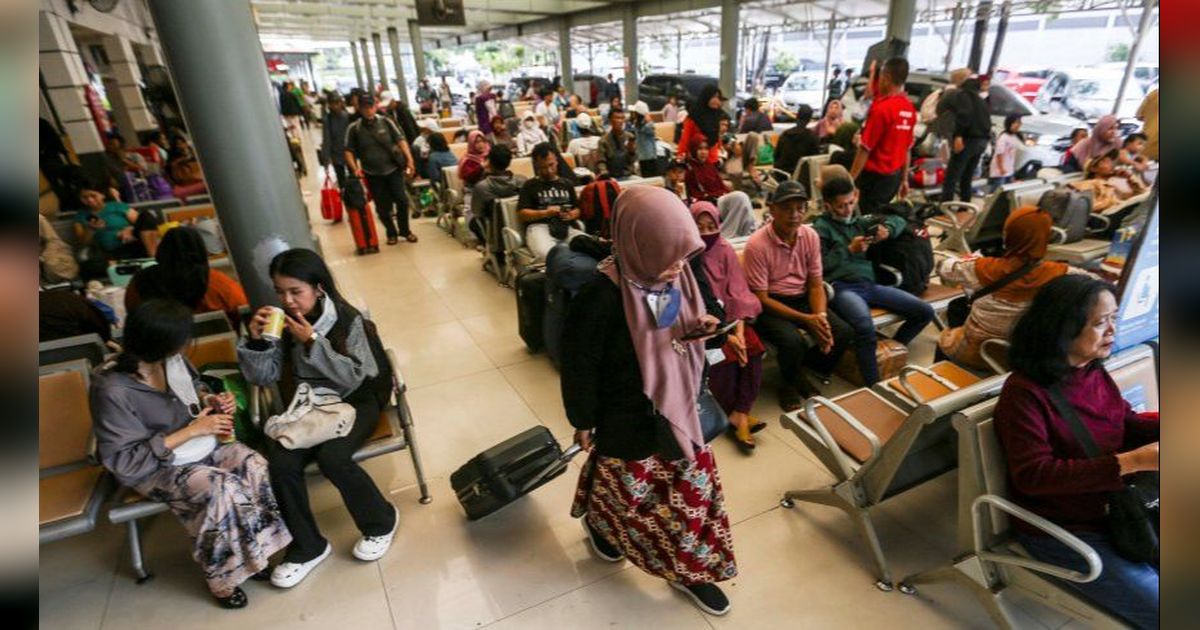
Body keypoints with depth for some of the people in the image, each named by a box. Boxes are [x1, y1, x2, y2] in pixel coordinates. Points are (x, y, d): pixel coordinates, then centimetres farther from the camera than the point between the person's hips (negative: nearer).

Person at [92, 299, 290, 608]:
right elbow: (124, 461, -21)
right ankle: (222, 577, -5)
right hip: (154, 466, -5)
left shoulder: (172, 359, -9)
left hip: (202, 444, 6)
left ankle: (251, 553, -1)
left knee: (256, 467, -20)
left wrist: (212, 399, -9)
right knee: (223, 489, -29)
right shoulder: (112, 391, -25)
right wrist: (191, 431, -25)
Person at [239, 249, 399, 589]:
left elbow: (353, 378, -18)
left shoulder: (348, 319, -14)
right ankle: (307, 546, 1)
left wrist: (313, 341, -25)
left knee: (331, 457, -30)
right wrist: (256, 340, -16)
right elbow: (263, 376, 2)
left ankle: (381, 520, -2)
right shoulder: (282, 322, -1)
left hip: (354, 402, -4)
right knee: (280, 463, -21)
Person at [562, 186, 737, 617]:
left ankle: (687, 569, 39)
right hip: (626, 415, -6)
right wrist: (582, 421, -9)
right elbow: (579, 364, -18)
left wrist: (702, 326, -13)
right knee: (624, 484, 18)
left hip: (677, 404, 6)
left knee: (694, 484, 15)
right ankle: (597, 522, 55)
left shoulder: (679, 276, -9)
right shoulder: (600, 298, -29)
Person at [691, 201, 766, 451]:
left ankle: (738, 415, -14)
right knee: (724, 356, -25)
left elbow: (737, 293, -2)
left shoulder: (725, 251, 2)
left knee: (752, 349, -21)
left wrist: (738, 330, -18)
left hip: (729, 317, 4)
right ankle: (740, 415, -4)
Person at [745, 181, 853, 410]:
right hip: (770, 305, -5)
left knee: (844, 332, -13)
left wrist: (820, 316, -18)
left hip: (802, 299, 6)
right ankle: (789, 383, 4)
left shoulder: (810, 236, -3)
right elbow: (760, 298, -18)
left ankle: (803, 372, 13)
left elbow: (816, 284, 2)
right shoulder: (757, 245, -20)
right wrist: (806, 319, -23)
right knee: (792, 341, -31)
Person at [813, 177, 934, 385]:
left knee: (925, 311, -1)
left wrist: (887, 230, 3)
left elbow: (898, 220, 26)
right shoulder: (821, 227, 3)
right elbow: (820, 265, -8)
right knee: (865, 326, -38)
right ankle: (873, 386, -27)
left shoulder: (859, 221, 21)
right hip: (841, 287, -7)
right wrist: (850, 249, -12)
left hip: (869, 284, 7)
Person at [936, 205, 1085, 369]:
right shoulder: (1056, 274, -19)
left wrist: (968, 260, 12)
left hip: (975, 353, -2)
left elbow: (943, 268, -7)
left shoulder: (985, 269, -24)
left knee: (945, 336, 29)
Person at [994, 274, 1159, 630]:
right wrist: (1129, 462, -30)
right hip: (1062, 530, -8)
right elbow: (1032, 474, -28)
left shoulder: (1094, 372, 0)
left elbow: (1127, 425, 13)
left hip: (1117, 507, 8)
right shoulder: (1024, 392, -24)